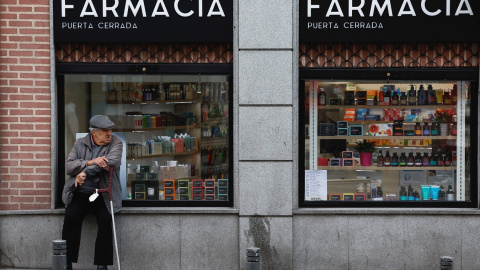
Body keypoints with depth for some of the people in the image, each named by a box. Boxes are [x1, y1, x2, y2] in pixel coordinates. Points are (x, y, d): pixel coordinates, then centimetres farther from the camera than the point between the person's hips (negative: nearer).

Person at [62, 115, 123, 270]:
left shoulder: (116, 143, 4)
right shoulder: (80, 144, 11)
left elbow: (112, 160, -17)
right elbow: (69, 166, 0)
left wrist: (86, 171, -24)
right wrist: (90, 162, -18)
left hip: (103, 195, -1)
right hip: (80, 193, 1)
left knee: (105, 219, -25)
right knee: (71, 217, -23)